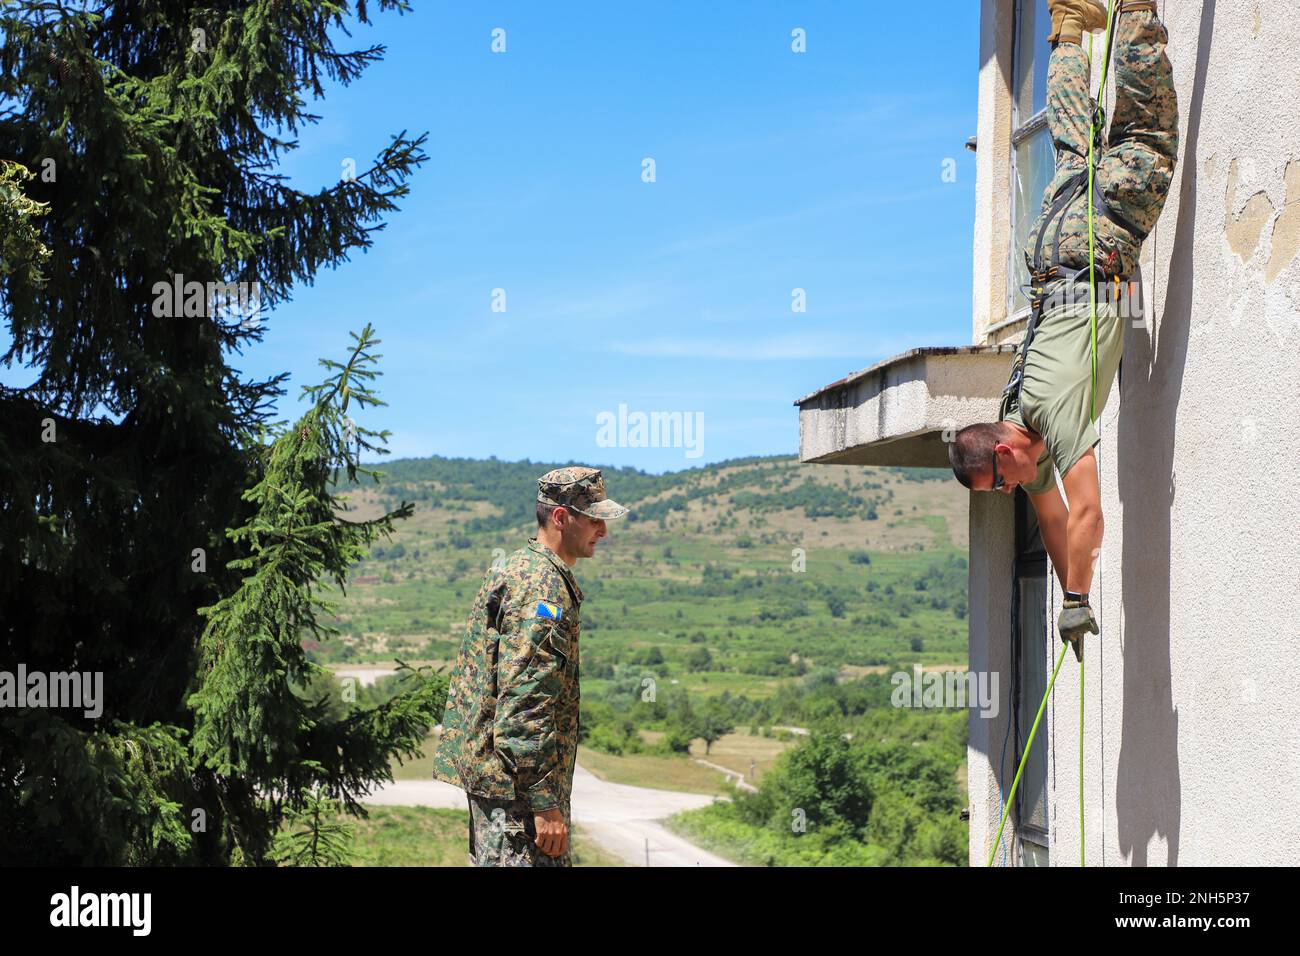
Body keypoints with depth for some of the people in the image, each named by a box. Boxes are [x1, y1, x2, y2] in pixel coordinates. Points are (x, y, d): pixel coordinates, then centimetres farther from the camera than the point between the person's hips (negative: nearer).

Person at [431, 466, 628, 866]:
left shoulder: (514, 570, 16)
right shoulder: (543, 586, -18)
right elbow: (524, 700, -25)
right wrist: (545, 802, -24)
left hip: (488, 769, 11)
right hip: (517, 786, -11)